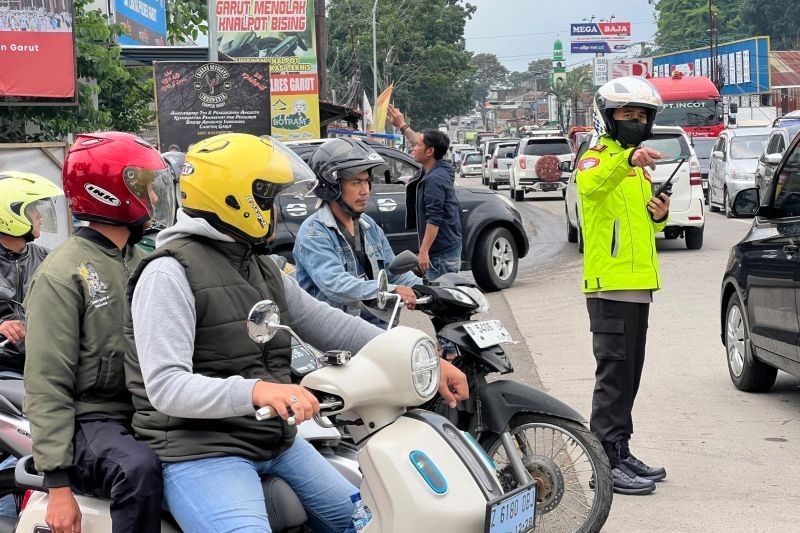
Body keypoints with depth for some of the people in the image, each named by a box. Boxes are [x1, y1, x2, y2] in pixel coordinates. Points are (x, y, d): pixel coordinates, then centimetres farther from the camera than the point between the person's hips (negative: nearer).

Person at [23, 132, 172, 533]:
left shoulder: (143, 263, 15)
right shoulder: (62, 274, -8)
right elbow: (47, 386, -12)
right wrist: (58, 485, -17)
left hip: (147, 416, 7)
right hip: (90, 421, -7)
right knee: (139, 469, -35)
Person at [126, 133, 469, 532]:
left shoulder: (265, 270, 14)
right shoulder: (171, 274, -15)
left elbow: (330, 326, 13)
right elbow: (166, 386, -24)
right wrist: (255, 390, -40)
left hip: (276, 443, 9)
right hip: (201, 452, -9)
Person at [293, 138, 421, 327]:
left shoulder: (369, 226, 17)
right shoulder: (313, 233, -10)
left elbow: (395, 272, 20)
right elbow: (334, 284, -25)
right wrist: (392, 290, -34)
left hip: (375, 323, 7)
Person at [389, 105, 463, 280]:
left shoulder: (434, 180, -18)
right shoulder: (439, 170, 10)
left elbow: (434, 220, -23)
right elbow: (421, 142, 29)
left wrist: (423, 251, -23)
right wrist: (402, 125, 38)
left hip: (441, 254, -10)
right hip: (450, 248, 10)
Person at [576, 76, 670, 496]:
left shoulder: (638, 166, 20)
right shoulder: (598, 158, -8)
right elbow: (592, 185, -34)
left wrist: (658, 216, 6)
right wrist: (626, 160, -51)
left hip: (638, 284, 9)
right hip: (610, 284, -9)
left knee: (628, 375, 13)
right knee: (614, 374, -10)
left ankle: (620, 453, 21)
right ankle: (608, 463, -9)